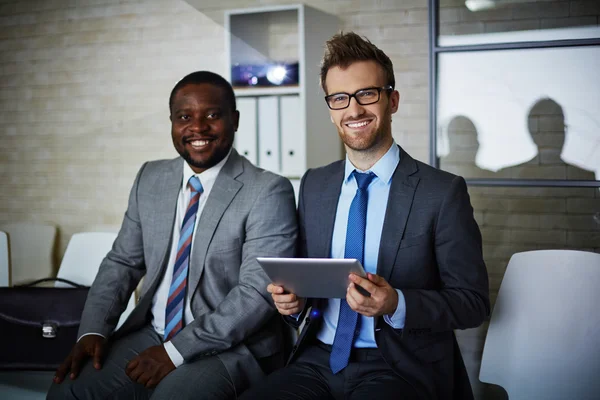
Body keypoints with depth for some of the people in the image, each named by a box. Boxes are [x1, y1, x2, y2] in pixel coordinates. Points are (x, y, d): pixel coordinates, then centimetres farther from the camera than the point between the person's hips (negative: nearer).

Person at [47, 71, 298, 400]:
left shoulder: (268, 191, -12)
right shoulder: (150, 179, 8)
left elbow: (258, 291, -17)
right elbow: (122, 262, 11)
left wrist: (177, 350, -20)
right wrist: (93, 331, -5)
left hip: (229, 347, -5)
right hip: (149, 334, 5)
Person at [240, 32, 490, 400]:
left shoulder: (443, 192, -6)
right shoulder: (313, 185, 9)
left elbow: (473, 302, -5)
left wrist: (396, 305, -22)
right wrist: (294, 300, -5)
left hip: (400, 369, -3)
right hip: (318, 359, 4)